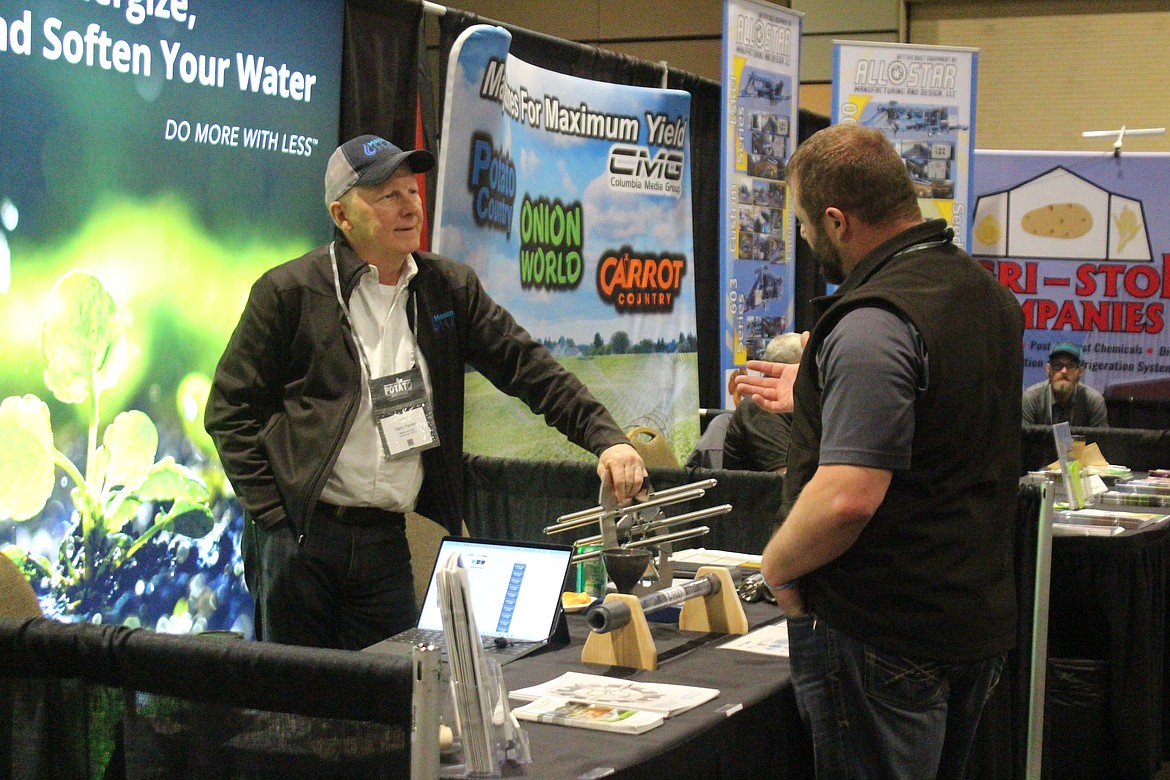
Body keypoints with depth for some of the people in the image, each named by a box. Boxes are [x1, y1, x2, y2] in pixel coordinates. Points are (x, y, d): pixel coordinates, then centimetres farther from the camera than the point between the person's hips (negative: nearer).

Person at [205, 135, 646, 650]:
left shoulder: (449, 289, 8)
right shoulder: (288, 293, -4)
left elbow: (528, 368, 3)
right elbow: (230, 410, -2)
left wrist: (606, 438, -12)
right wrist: (274, 519, -10)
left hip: (388, 541, 4)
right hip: (300, 536, -3)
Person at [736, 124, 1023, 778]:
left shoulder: (872, 324, -23)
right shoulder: (992, 296, 8)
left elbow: (847, 499, -30)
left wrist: (778, 565, -12)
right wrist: (816, 396, 28)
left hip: (885, 635, -9)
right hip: (981, 619, 9)